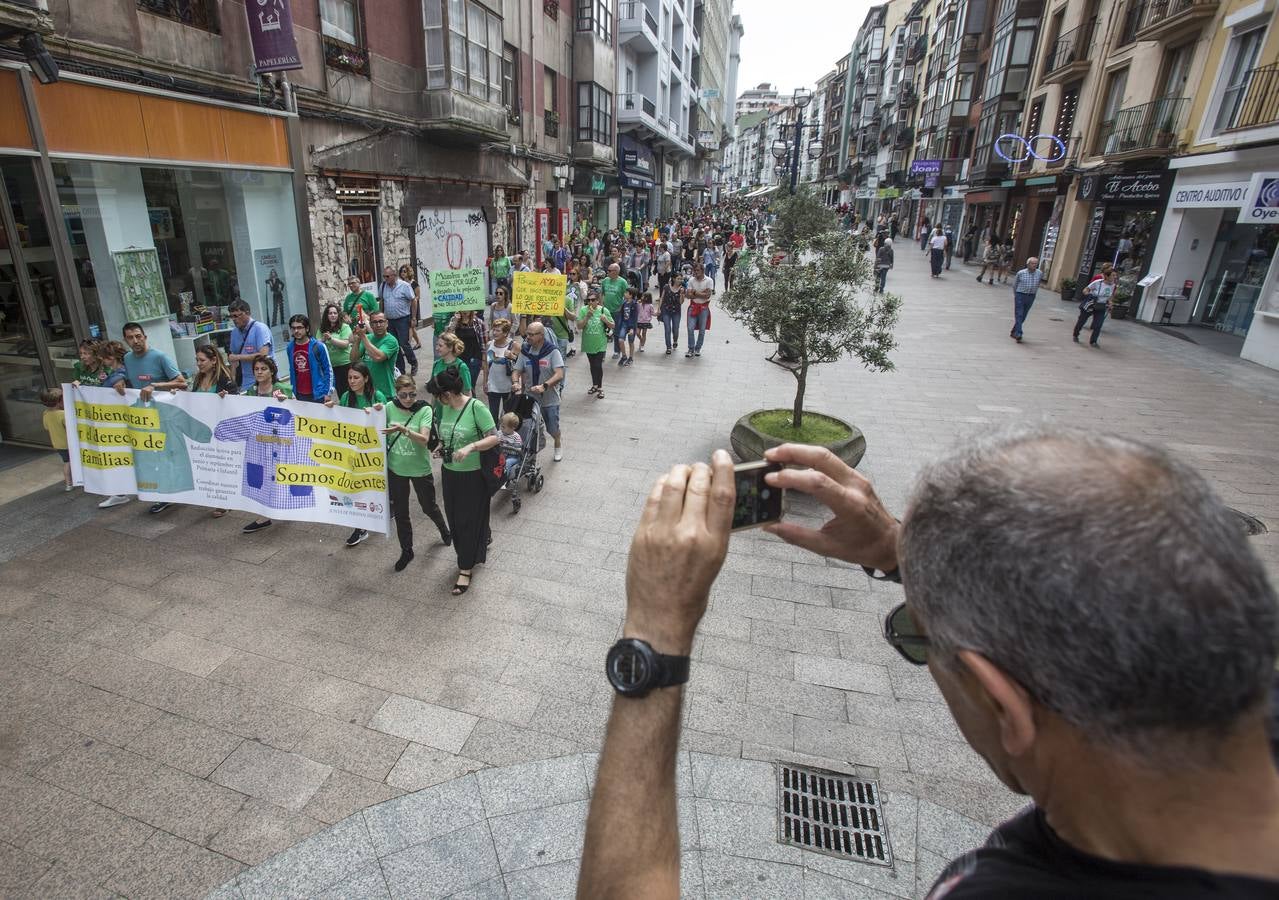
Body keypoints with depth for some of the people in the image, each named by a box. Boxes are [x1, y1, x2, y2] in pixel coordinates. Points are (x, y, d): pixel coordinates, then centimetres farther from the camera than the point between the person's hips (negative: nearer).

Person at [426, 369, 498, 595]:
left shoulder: (476, 407, -20)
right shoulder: (446, 408, -1)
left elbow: (494, 438, -21)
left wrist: (470, 447, -34)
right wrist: (441, 448, -2)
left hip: (473, 475, -7)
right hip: (449, 472, 7)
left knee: (468, 520, 3)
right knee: (455, 518, 17)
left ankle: (466, 569, 17)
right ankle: (482, 539, 45)